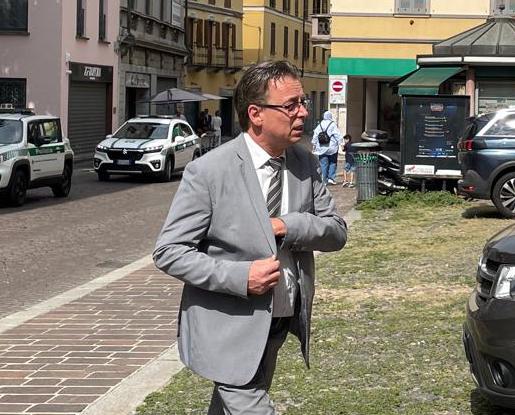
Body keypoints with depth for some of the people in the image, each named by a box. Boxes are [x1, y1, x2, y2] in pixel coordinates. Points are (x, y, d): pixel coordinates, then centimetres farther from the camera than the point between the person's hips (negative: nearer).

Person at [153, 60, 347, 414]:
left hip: (279, 327, 6)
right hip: (230, 330, -6)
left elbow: (337, 232, 3)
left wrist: (288, 226, -17)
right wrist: (239, 276, -26)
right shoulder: (208, 172, -17)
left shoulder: (305, 163, 0)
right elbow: (168, 252, -15)